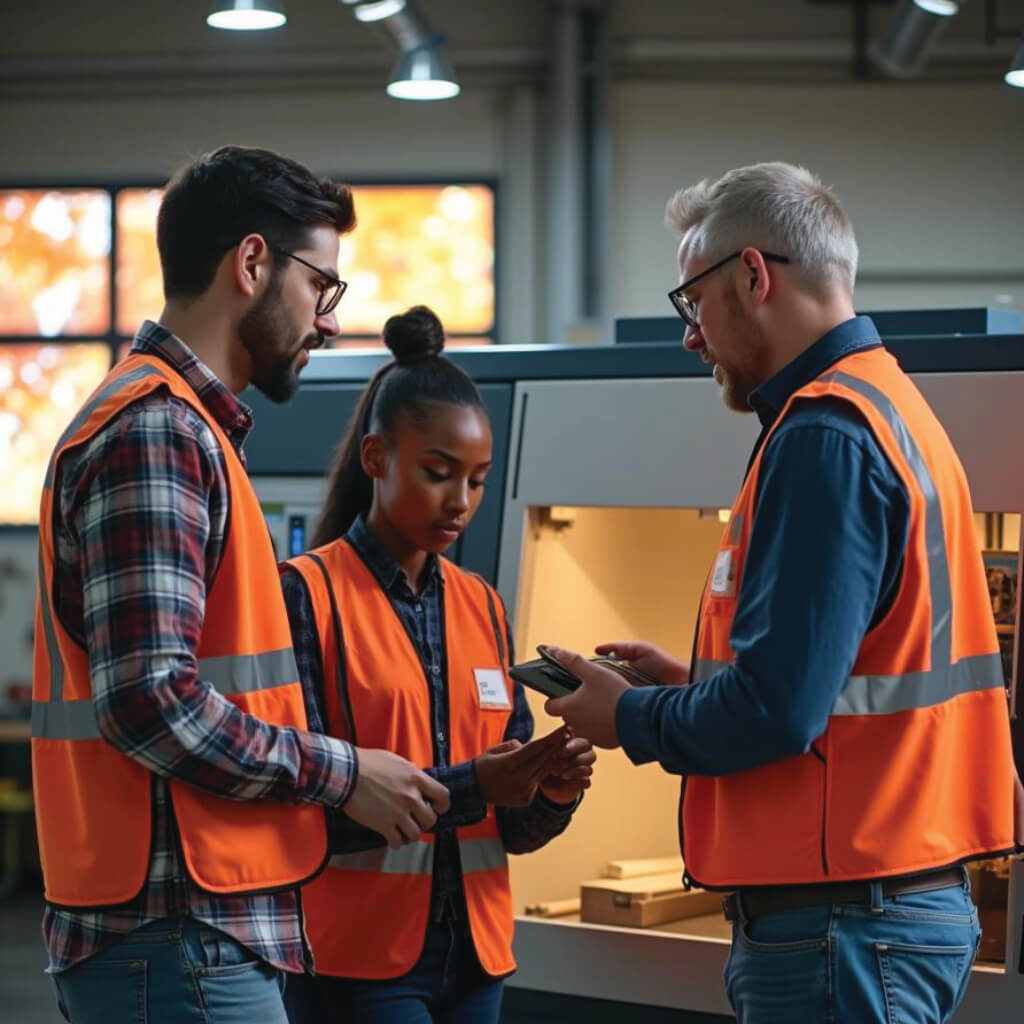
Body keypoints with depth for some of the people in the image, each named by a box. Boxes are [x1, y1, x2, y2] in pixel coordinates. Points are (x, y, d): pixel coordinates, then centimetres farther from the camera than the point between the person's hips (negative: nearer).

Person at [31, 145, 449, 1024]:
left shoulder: (180, 424, 17)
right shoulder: (154, 431, -14)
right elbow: (152, 701, -22)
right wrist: (339, 773, -12)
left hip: (195, 926, 10)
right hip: (178, 935, -10)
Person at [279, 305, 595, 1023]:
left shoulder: (482, 607, 11)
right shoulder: (308, 594, -7)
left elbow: (511, 827, 12)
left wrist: (551, 795, -10)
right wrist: (464, 787, -22)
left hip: (474, 951, 6)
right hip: (358, 957, -6)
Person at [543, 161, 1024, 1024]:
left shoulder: (824, 433, -16)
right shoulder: (889, 405, 15)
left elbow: (775, 711, -22)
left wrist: (630, 718, -5)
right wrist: (692, 685, 14)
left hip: (840, 917, -10)